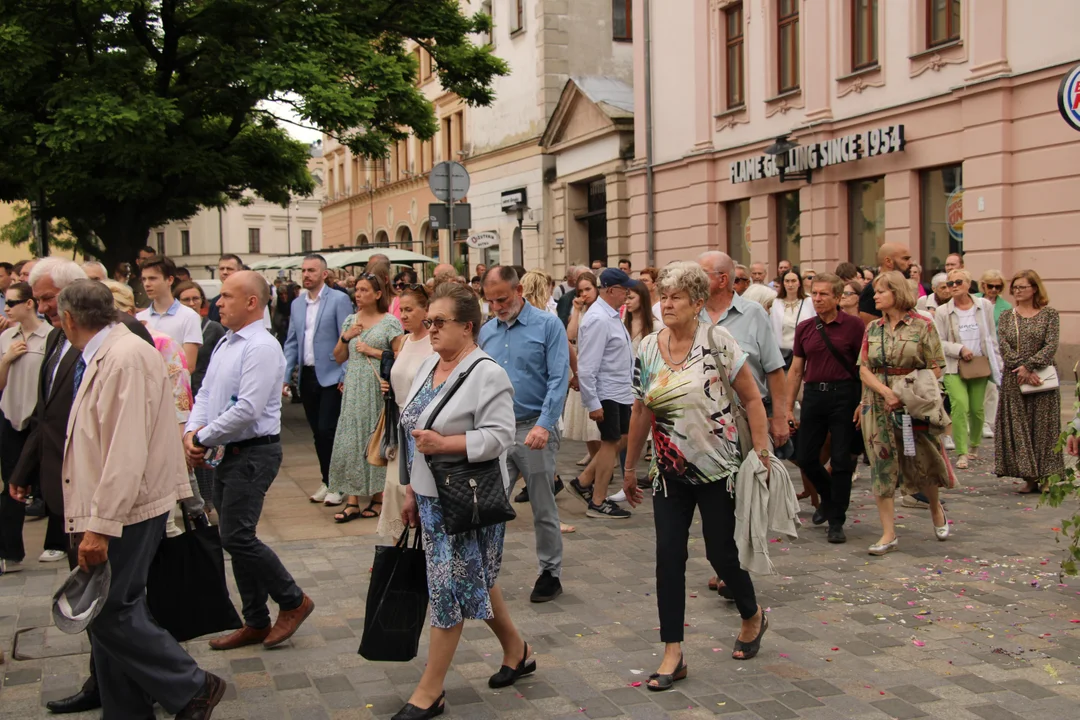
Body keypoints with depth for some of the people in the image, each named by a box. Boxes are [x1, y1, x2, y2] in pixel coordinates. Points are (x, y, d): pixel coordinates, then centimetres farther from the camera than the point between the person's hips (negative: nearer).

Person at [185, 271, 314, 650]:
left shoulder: (262, 348, -16)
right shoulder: (225, 344, 14)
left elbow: (247, 410, -23)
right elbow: (205, 394, 15)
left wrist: (202, 438, -14)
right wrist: (192, 431, -3)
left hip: (253, 453, -9)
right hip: (225, 454, 9)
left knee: (237, 536, -11)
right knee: (236, 537, 12)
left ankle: (293, 601, 8)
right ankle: (256, 623, 23)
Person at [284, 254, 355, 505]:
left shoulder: (339, 300, -6)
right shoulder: (297, 304, 11)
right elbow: (291, 343, 14)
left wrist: (346, 377, -14)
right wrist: (285, 377, 7)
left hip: (330, 376, -6)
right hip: (307, 377, 6)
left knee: (327, 430, -8)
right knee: (317, 432, 11)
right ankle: (327, 481, 22)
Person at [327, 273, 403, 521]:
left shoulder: (390, 322, -2)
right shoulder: (350, 321, 13)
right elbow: (338, 358, 15)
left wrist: (373, 351, -12)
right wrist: (345, 338, -1)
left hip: (378, 389, -5)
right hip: (353, 389, 5)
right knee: (350, 442, 0)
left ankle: (379, 498, 9)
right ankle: (352, 502, 4)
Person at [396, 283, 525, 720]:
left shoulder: (487, 374, -15)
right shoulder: (429, 366, 10)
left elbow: (500, 435, -22)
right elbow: (415, 432, 15)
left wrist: (444, 444, -27)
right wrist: (411, 489, 15)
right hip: (431, 494, 9)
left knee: (450, 585, -1)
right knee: (475, 579, 18)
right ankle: (517, 651, 38)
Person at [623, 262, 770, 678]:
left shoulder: (717, 342, -10)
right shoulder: (647, 350, 2)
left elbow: (752, 398, -6)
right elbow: (641, 411, 11)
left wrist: (761, 452, -11)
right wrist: (630, 467, 15)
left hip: (717, 469, -4)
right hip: (670, 472, 4)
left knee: (721, 551, 5)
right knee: (668, 557, -1)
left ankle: (753, 617, 36)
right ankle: (673, 654, 8)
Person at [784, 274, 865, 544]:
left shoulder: (853, 325, -5)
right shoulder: (805, 329, 8)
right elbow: (796, 370, 12)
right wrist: (789, 407, 10)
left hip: (844, 394, -4)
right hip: (814, 393, 4)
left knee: (841, 459, -1)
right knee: (806, 457, 6)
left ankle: (836, 521, 12)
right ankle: (828, 498, 35)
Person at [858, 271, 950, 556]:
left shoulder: (921, 326, -3)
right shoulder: (872, 328, 7)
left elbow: (935, 369, -4)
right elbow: (864, 369, 2)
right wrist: (886, 392, -14)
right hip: (878, 406, 3)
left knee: (921, 462, 5)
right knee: (882, 465, 0)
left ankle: (935, 507, 38)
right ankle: (889, 534, 6)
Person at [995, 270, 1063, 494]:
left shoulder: (1049, 314, 2)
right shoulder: (1006, 316, 9)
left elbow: (1051, 346, -8)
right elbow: (1004, 347, -2)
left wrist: (1029, 366, -18)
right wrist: (1021, 368, -16)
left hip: (1042, 379, -2)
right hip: (1013, 381, 2)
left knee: (1043, 425, 0)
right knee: (1017, 427, -1)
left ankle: (1046, 477, 7)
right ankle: (1029, 477, 4)